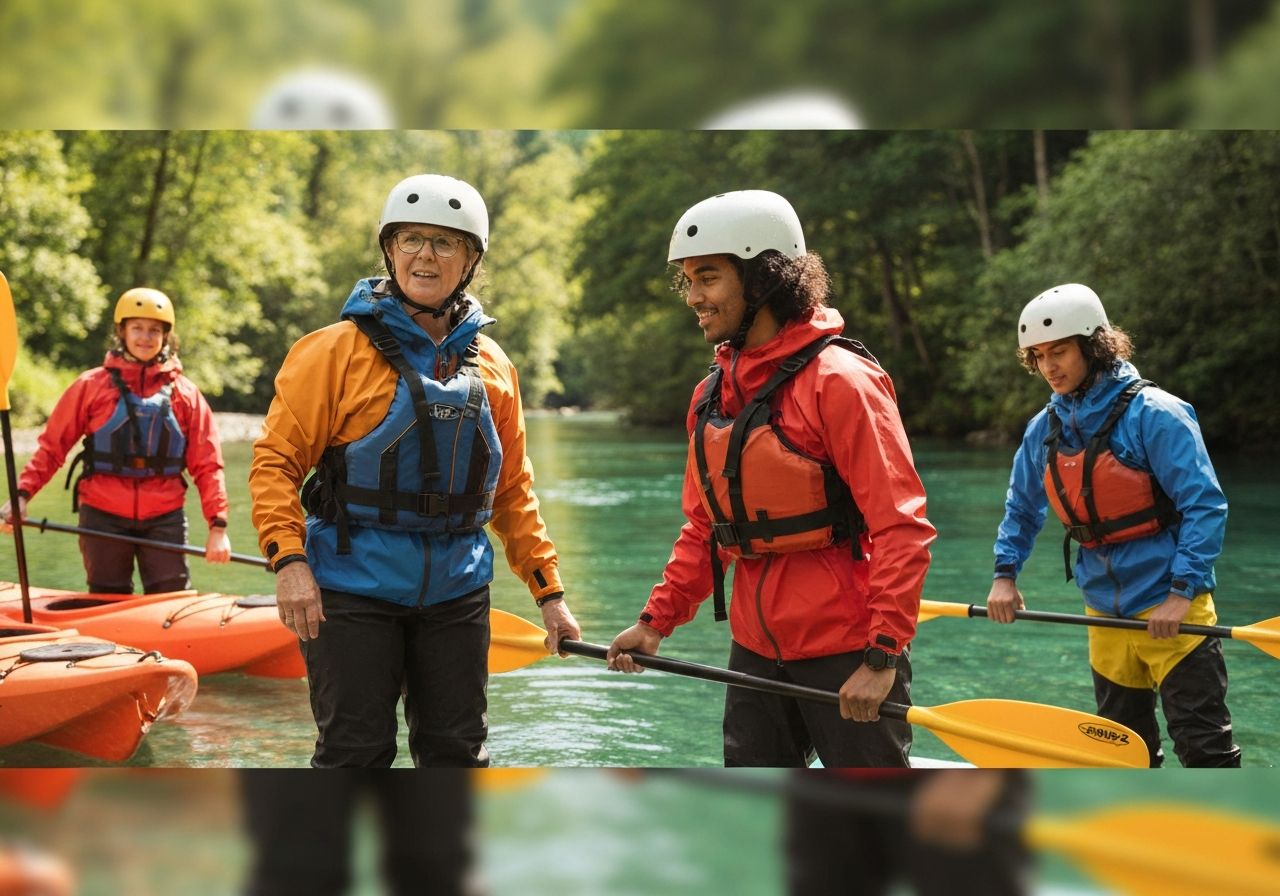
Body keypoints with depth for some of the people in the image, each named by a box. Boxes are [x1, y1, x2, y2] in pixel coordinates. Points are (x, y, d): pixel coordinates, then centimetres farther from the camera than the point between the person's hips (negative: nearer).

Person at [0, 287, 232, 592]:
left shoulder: (185, 393, 5)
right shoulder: (91, 385, 2)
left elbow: (207, 465, 2)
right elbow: (51, 446, 1)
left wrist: (218, 525, -6)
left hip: (164, 519, 0)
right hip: (103, 517, 0)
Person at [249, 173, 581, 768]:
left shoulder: (492, 366, 8)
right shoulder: (339, 350, -5)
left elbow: (512, 491, 14)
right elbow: (277, 458, -7)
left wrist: (549, 591, 12)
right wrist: (289, 559, -20)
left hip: (456, 591, 4)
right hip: (353, 587, -4)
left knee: (457, 751, 10)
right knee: (356, 752, 1)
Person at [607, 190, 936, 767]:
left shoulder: (838, 379, -15)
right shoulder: (712, 395, 9)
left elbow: (901, 528, -18)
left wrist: (882, 658, -22)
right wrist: (658, 619, 7)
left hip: (846, 653, -7)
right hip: (756, 650, 7)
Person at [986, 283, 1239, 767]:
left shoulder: (1153, 414, -14)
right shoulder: (1045, 429, 5)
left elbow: (1205, 505, -16)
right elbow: (1022, 507, 19)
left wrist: (1182, 592, -21)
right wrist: (1004, 574, 6)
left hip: (1172, 613, -6)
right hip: (1105, 613, 6)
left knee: (1205, 746, -6)